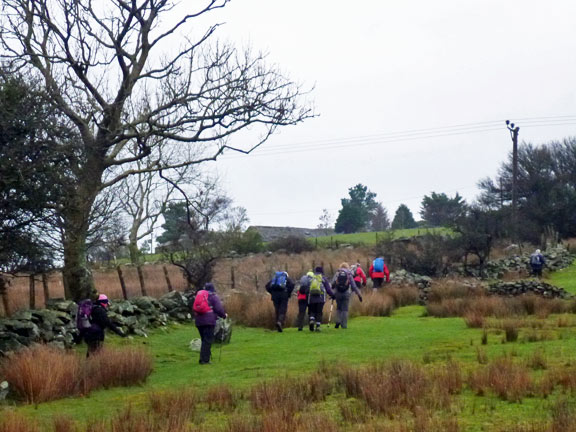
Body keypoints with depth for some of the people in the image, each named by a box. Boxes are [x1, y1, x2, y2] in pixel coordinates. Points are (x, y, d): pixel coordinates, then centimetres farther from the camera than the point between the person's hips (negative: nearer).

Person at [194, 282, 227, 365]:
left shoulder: (198, 295, 19)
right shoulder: (213, 296, -1)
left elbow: (195, 309, 20)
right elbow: (219, 308, -6)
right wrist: (224, 315, 10)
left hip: (199, 321, 7)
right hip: (209, 321, -7)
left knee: (204, 340, 16)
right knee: (208, 340, -5)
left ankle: (203, 359, 17)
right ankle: (205, 359, -11)